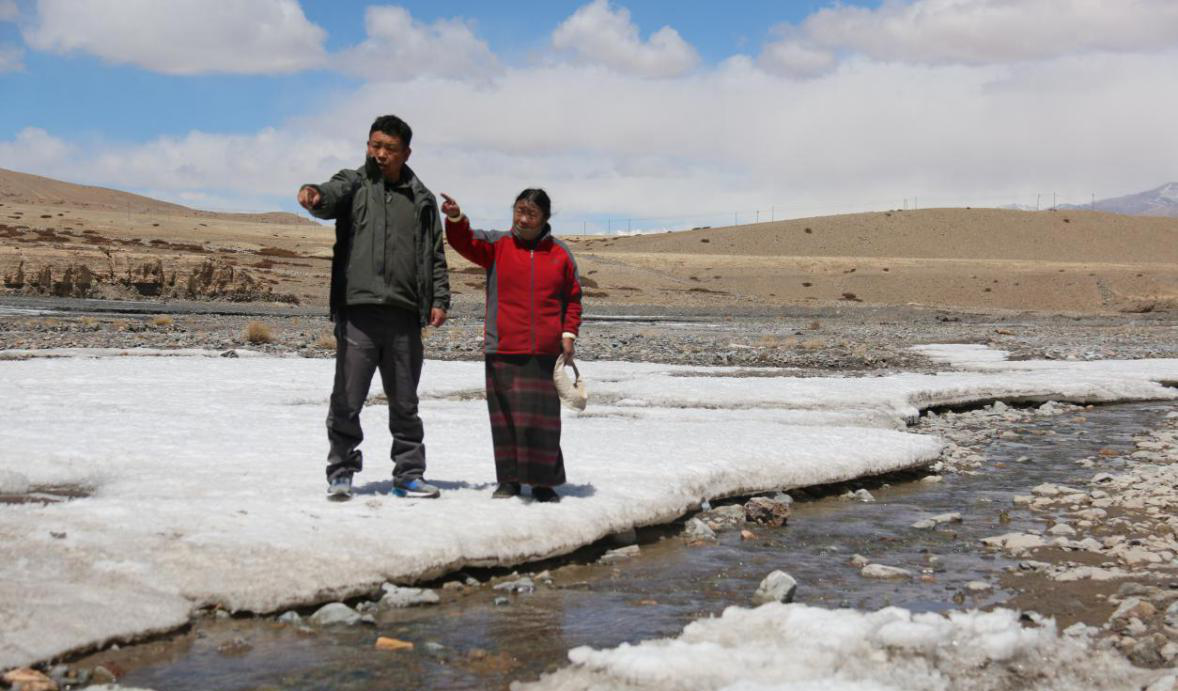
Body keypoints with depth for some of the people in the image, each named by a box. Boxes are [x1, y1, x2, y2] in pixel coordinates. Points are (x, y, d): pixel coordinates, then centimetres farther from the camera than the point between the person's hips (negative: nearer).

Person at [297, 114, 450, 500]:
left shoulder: (421, 199, 16)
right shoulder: (354, 184, 7)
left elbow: (435, 255, 18)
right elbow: (331, 197, -16)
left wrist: (439, 299, 6)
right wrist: (314, 196, -40)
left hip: (404, 315, 3)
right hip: (357, 312, -2)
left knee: (405, 403, 10)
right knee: (347, 400, -1)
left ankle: (409, 475, 19)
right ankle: (341, 472, 10)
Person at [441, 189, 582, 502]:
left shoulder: (560, 254, 8)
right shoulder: (497, 244, 6)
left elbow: (573, 297, 13)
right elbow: (465, 241, -8)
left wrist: (568, 334, 3)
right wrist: (455, 218, -27)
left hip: (545, 353, 0)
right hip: (502, 350, 0)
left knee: (542, 417, 1)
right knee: (505, 415, 4)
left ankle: (543, 482, 11)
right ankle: (509, 479, 15)